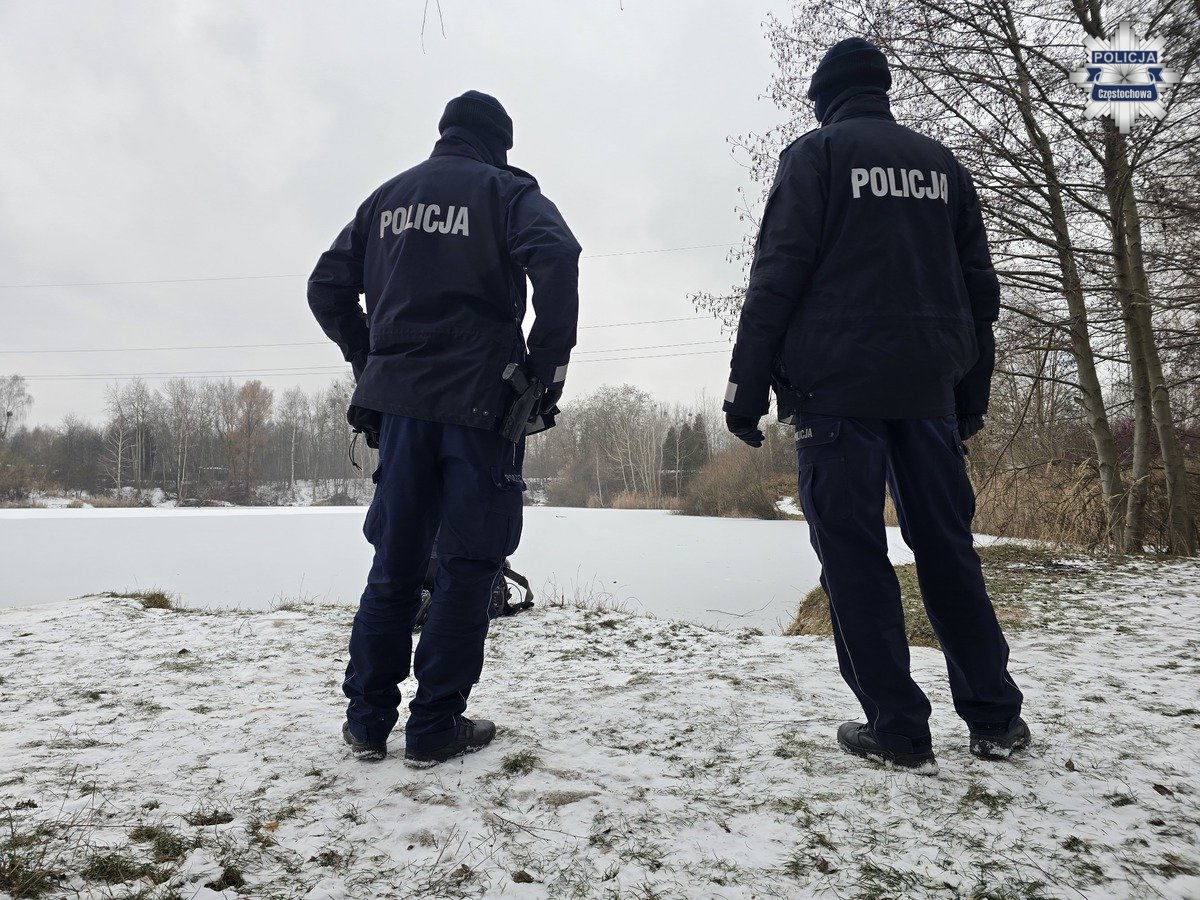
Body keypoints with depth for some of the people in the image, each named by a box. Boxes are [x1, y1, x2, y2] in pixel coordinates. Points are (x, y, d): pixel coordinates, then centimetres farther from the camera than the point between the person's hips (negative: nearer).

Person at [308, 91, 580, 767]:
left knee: (394, 565, 12)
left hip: (399, 399, 5)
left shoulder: (387, 197, 19)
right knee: (469, 565, 3)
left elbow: (327, 287, 18)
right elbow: (557, 257, -17)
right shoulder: (504, 189, 3)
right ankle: (435, 729, 8)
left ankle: (368, 722, 19)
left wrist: (369, 360, 19)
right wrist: (549, 364, -11)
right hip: (480, 400, -5)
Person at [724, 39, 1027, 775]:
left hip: (838, 384, -5)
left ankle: (898, 729, 2)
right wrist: (973, 395, 20)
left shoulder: (818, 152, 5)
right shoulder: (942, 163, 19)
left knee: (855, 556, -1)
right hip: (929, 386, 5)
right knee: (948, 550, 11)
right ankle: (996, 717, 17)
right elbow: (980, 287, 17)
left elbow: (778, 276, -7)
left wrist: (747, 388, -8)